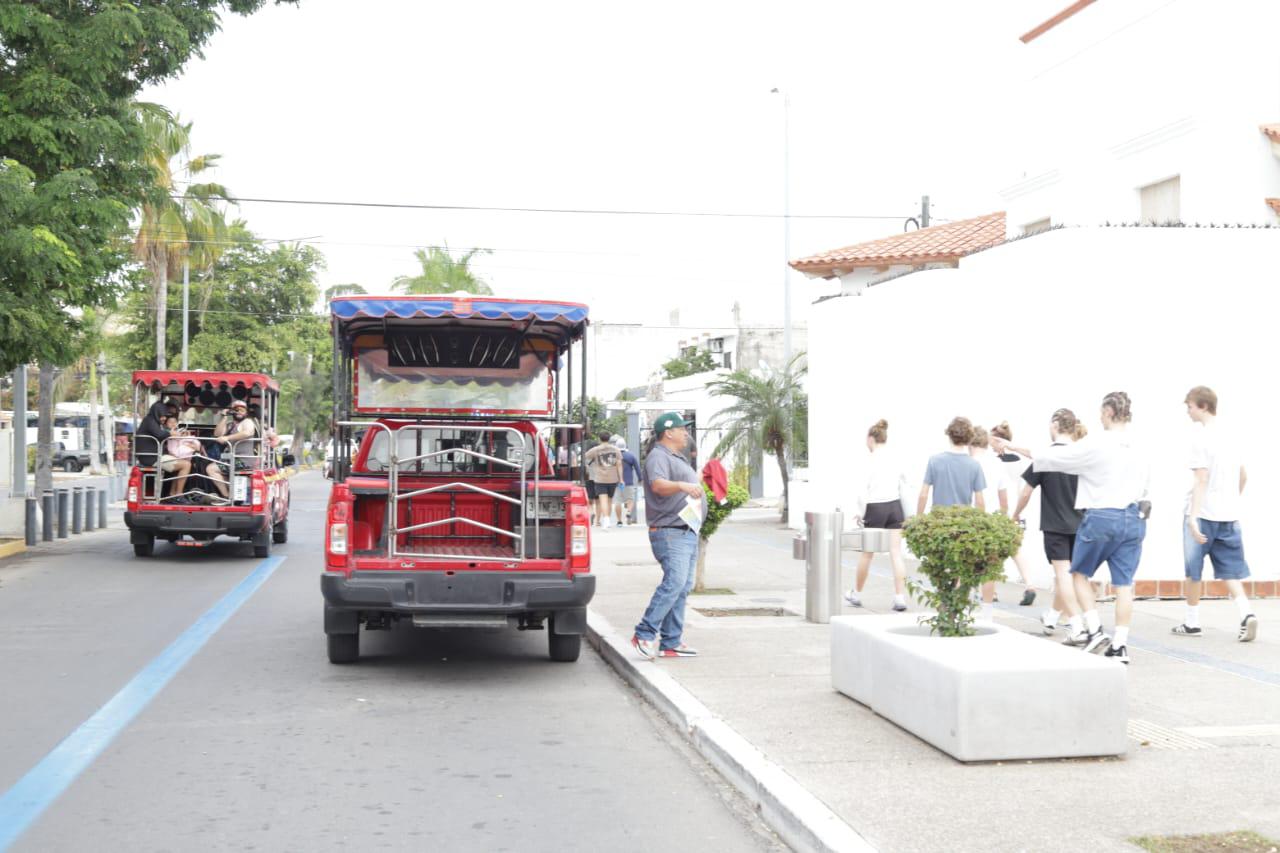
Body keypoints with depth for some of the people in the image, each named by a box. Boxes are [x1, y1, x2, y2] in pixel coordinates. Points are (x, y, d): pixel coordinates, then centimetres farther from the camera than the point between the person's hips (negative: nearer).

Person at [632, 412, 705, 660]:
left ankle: (670, 643, 7)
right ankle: (644, 635, -20)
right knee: (674, 582, -21)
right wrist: (682, 486, -45)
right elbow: (658, 485, -31)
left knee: (682, 587, 6)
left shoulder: (677, 460, 24)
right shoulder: (658, 457, -10)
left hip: (688, 533, 10)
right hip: (670, 532, -10)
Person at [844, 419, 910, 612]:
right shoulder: (895, 459, 5)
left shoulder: (871, 460, -11)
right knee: (896, 553, 2)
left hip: (875, 508, -4)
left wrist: (860, 512, -3)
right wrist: (907, 513, 18)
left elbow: (865, 488, -14)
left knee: (866, 553, 10)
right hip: (895, 506, 4)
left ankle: (856, 594, 25)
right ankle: (900, 598, -4)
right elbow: (904, 484, 10)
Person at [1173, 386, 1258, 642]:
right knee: (1230, 570, 5)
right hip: (1229, 515, 6)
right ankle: (1246, 614, -16)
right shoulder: (1229, 438, 12)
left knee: (1193, 571, 8)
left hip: (1204, 515, -6)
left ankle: (1192, 622, 16)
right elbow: (1243, 476, 22)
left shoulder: (1202, 439, -11)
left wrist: (1193, 517, -22)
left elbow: (1201, 480, -18)